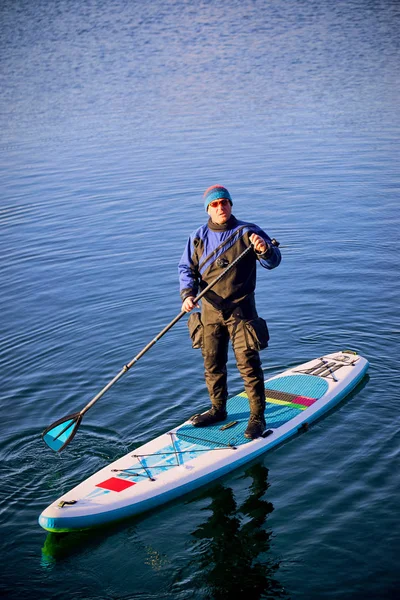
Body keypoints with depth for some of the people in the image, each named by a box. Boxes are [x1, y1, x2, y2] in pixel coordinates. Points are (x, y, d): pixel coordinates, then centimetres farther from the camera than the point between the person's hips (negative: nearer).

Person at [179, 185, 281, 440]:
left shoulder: (247, 232, -4)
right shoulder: (198, 237, 6)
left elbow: (273, 261, -8)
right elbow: (187, 268, 9)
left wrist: (264, 249, -32)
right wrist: (188, 295, -8)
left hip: (241, 311, -4)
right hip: (210, 311, 4)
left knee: (249, 365, -4)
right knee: (212, 365, 14)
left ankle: (257, 417, 6)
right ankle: (218, 410, 32)